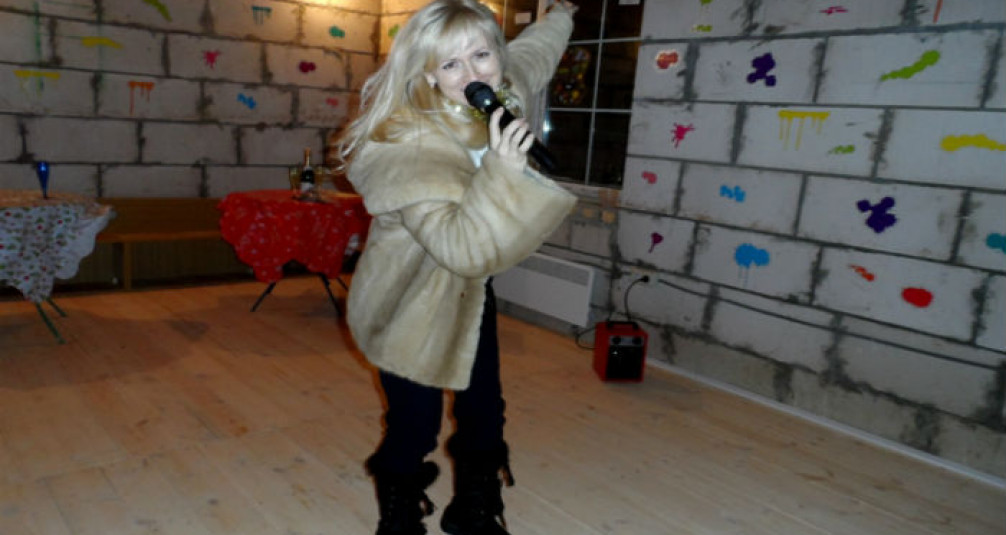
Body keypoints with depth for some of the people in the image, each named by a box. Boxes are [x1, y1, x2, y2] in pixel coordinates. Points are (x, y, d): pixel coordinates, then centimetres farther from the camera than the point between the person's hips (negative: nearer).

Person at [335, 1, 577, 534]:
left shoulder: (500, 93, -8)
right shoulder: (409, 147, -32)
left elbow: (532, 50, 17)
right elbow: (461, 246, -42)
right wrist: (503, 171, -49)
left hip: (469, 293, 7)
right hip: (410, 304, -7)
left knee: (484, 416, 14)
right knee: (413, 431, 0)